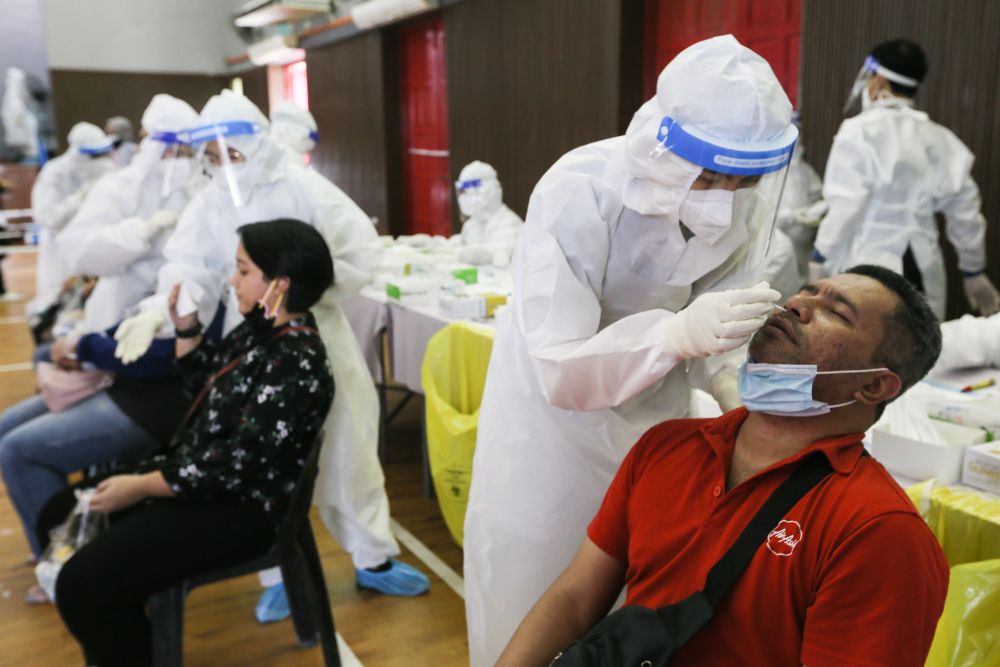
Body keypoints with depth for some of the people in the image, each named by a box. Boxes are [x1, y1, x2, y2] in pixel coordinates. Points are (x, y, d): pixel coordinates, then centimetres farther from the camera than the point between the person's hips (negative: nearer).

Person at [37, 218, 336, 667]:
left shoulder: (297, 365, -25)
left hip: (240, 507, -10)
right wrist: (186, 329, 4)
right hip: (194, 476, 10)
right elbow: (204, 389, 18)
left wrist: (142, 486, -19)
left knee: (81, 585, -18)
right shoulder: (261, 328, 5)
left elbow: (239, 463, -27)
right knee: (60, 519, 15)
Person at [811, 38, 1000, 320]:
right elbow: (965, 212, 13)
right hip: (923, 269, 6)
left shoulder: (860, 131, -7)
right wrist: (974, 272, 24)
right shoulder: (939, 138, 10)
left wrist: (820, 260, -2)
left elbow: (845, 207, -13)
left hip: (867, 267, -5)